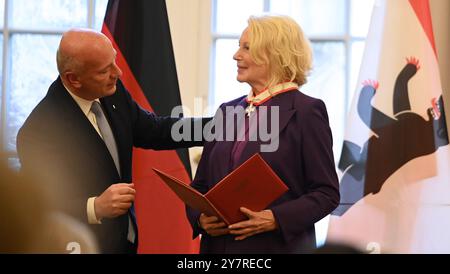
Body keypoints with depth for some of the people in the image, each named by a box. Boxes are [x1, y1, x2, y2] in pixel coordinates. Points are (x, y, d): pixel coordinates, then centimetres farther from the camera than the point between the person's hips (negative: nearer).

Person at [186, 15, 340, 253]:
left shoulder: (306, 112, -6)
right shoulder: (227, 111, 11)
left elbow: (327, 193, -9)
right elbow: (200, 185, 13)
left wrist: (276, 219, -20)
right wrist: (200, 218, -6)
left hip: (280, 246, -5)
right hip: (220, 245, 5)